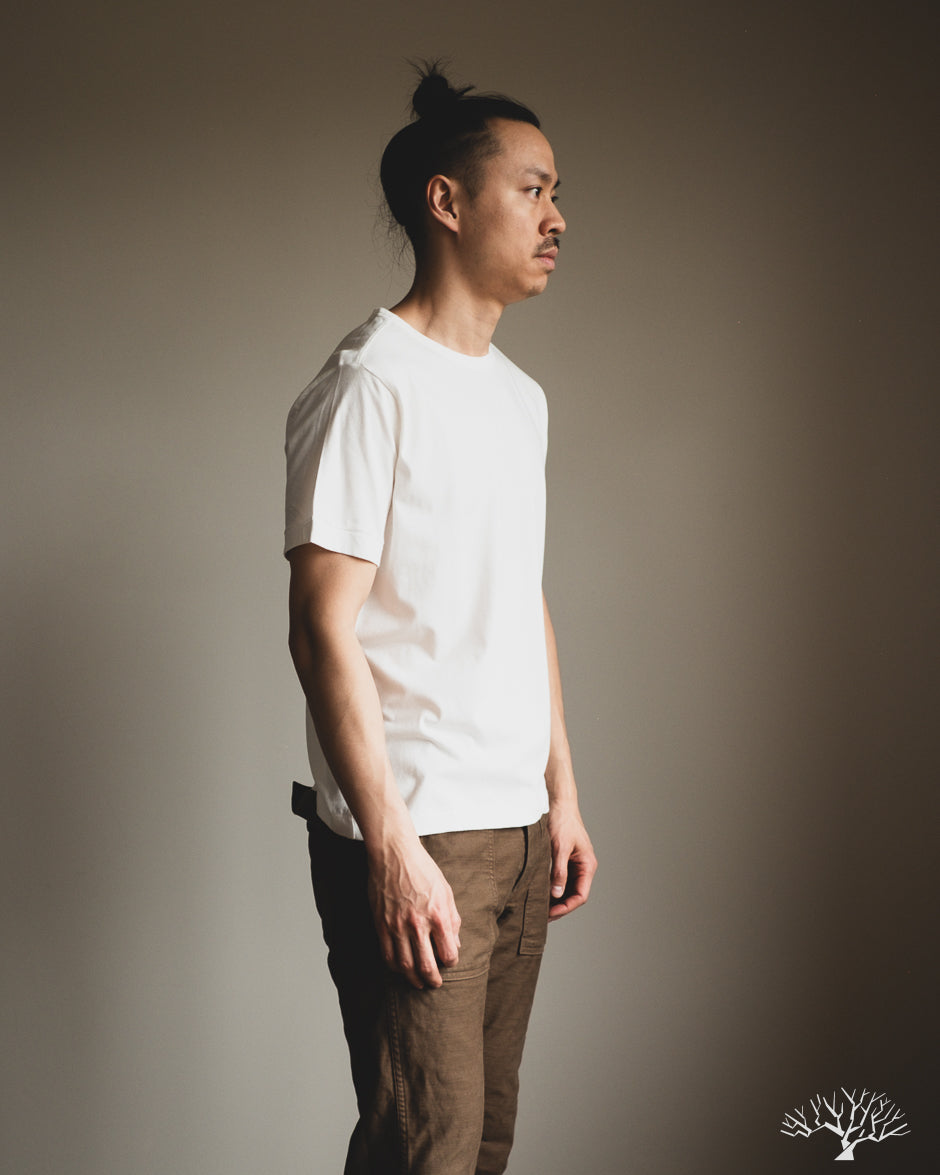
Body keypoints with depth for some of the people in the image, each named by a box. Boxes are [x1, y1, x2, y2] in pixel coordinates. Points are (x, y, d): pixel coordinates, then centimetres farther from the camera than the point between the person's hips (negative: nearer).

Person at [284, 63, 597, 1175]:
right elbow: (323, 631, -16)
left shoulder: (519, 395, 15)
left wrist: (562, 793, 17)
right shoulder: (370, 384, -12)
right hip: (414, 841, -8)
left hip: (517, 830, 8)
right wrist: (393, 846, -20)